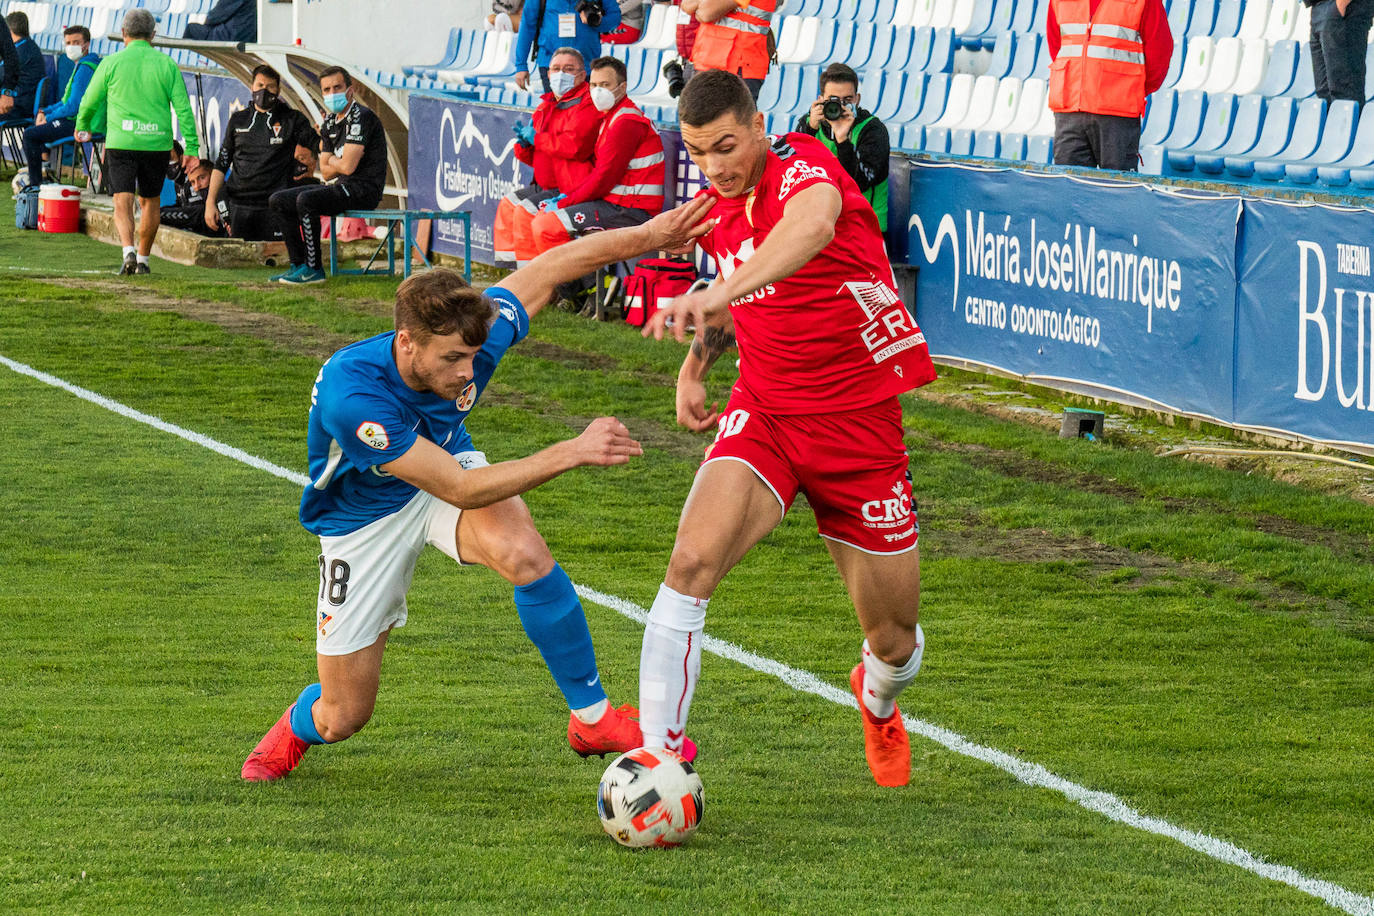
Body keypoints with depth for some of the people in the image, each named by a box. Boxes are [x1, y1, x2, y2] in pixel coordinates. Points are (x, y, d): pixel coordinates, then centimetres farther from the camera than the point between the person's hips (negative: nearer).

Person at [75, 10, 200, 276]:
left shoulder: (112, 63, -1)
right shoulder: (167, 65, 2)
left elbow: (89, 102, 10)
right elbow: (183, 109, -3)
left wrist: (82, 126, 30)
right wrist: (192, 148, -1)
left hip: (121, 144, -2)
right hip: (157, 144, 2)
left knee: (123, 203, -3)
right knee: (150, 202, 17)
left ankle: (129, 251, -25)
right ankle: (143, 259, 21)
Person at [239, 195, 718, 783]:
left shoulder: (473, 331, -28)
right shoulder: (349, 394, -41)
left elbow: (550, 267, -11)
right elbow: (460, 491, -40)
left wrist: (649, 235, -13)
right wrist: (572, 453, -45)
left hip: (448, 466, 3)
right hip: (365, 514, -3)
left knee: (524, 553, -33)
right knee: (342, 718, 2)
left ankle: (592, 717, -17)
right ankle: (296, 729, 42)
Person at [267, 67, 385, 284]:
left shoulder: (360, 118, -15)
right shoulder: (330, 123, 14)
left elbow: (347, 166, -22)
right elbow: (326, 173, 14)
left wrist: (332, 161, 0)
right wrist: (339, 163, -6)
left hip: (364, 188, -10)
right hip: (342, 186, 10)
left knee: (306, 200, -31)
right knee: (278, 201, 7)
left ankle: (313, 269, -24)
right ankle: (298, 264, 3)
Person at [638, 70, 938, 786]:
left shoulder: (803, 165, -18)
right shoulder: (717, 205, 4)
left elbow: (813, 225, -46)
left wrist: (719, 293, -61)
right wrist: (696, 362, 7)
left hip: (860, 422, -4)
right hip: (763, 412, 4)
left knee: (895, 639, 7)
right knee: (692, 560, -25)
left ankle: (877, 699, 45)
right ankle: (656, 753, -21)